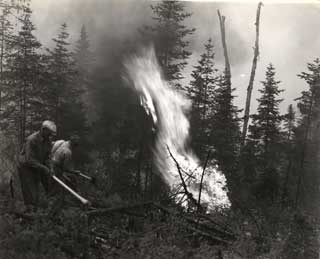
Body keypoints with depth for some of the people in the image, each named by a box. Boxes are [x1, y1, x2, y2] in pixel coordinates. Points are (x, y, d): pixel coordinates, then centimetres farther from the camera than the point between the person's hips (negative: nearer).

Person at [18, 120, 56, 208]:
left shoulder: (48, 139, -5)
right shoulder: (32, 140, -27)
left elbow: (47, 156, 2)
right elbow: (29, 160, -27)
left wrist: (50, 168, -14)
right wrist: (44, 168, -27)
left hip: (37, 168, 7)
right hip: (26, 167, -7)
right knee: (31, 197, -6)